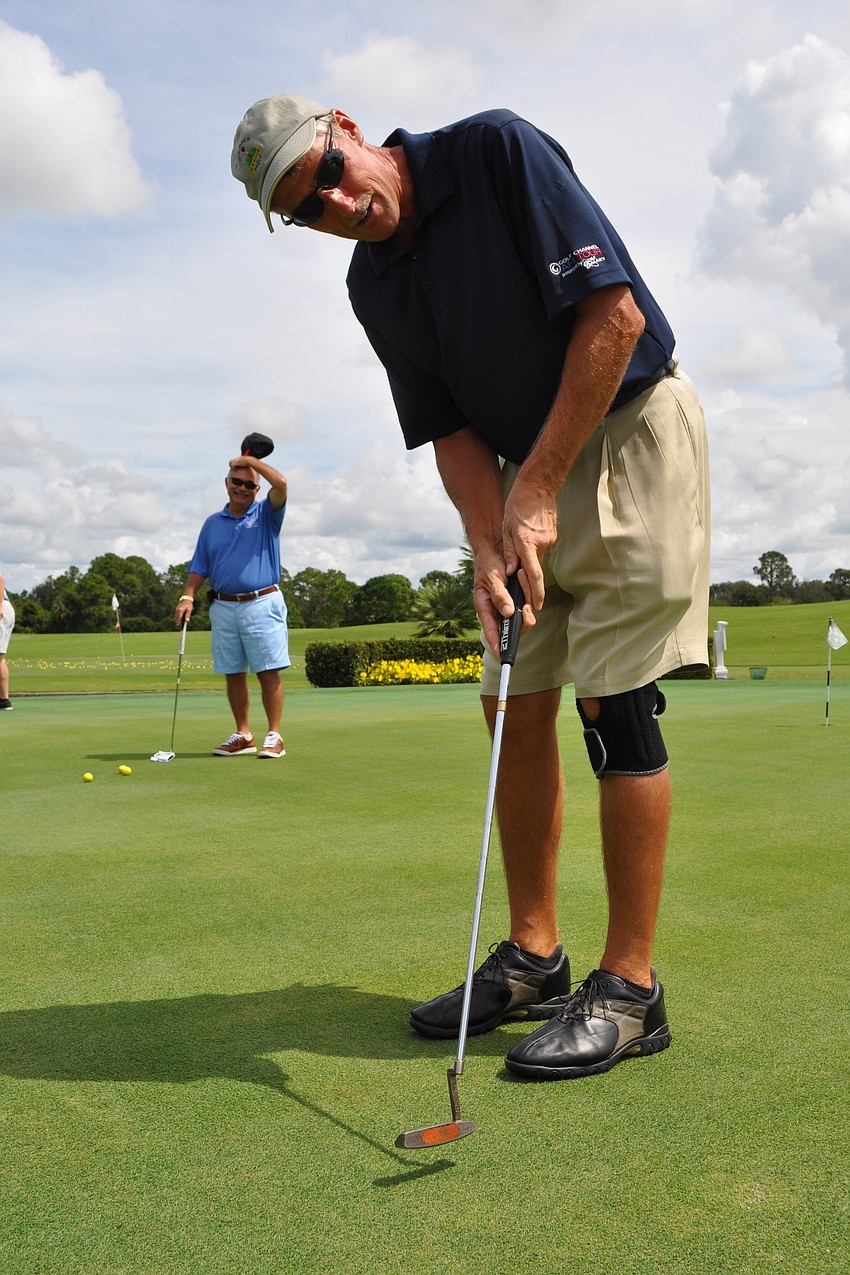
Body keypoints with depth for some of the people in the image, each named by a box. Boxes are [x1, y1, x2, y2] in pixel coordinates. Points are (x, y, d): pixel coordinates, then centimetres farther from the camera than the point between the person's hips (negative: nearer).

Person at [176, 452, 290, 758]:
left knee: (268, 672, -6)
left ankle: (274, 736, -1)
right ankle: (243, 736, 15)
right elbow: (199, 567, 14)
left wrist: (250, 460, -4)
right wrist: (188, 597, 1)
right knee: (232, 675, 6)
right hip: (223, 608, 4)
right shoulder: (213, 523, 15)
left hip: (261, 605, -4)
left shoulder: (266, 514, 6)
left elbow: (281, 483, -14)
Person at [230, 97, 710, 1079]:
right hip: (529, 476, 7)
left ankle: (629, 989, -2)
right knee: (516, 706, 4)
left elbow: (615, 309, -20)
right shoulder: (373, 288, 5)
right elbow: (452, 433, 3)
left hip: (630, 428, -7)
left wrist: (539, 488, -20)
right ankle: (532, 956, 16)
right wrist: (489, 548, -16)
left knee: (614, 703, -12)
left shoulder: (497, 151, -13)